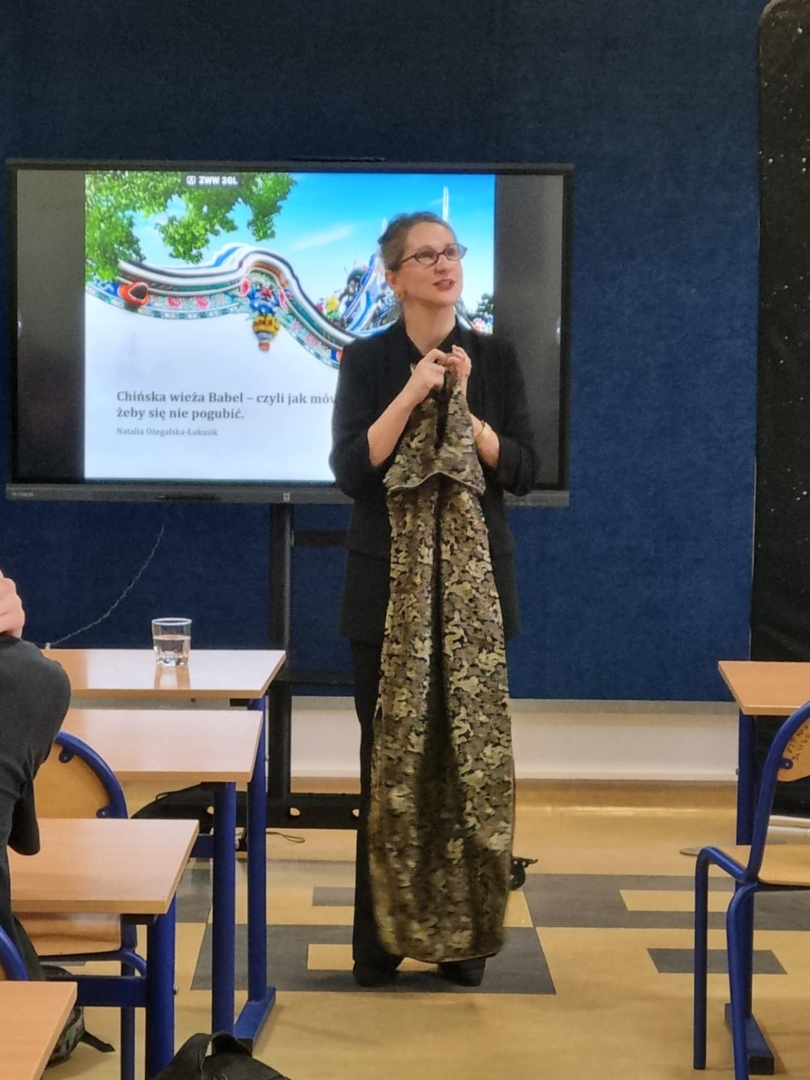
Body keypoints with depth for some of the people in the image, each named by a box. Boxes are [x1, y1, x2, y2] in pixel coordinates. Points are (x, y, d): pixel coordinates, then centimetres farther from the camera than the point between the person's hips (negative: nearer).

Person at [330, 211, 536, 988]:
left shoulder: (496, 358, 4)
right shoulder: (366, 361, -1)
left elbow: (522, 473, -2)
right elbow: (351, 470, -11)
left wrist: (461, 410, -14)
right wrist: (412, 393, -19)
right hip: (387, 584, -1)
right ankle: (378, 940, 12)